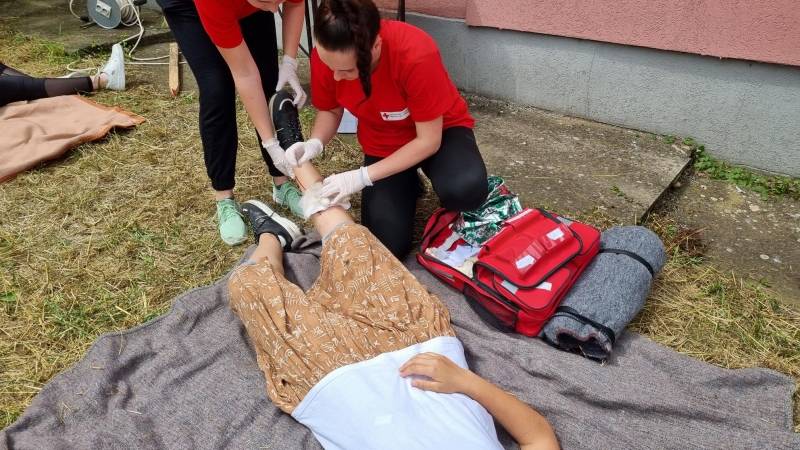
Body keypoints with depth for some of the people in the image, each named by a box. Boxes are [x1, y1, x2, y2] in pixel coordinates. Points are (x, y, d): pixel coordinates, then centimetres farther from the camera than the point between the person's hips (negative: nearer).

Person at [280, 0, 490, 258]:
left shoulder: (416, 55, -35)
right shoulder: (325, 56, -22)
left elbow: (429, 140, -26)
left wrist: (363, 177, -30)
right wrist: (314, 144, -23)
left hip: (438, 131, -2)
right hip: (383, 144, 3)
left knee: (464, 190, -36)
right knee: (388, 244, -13)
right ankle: (408, 186, 17)